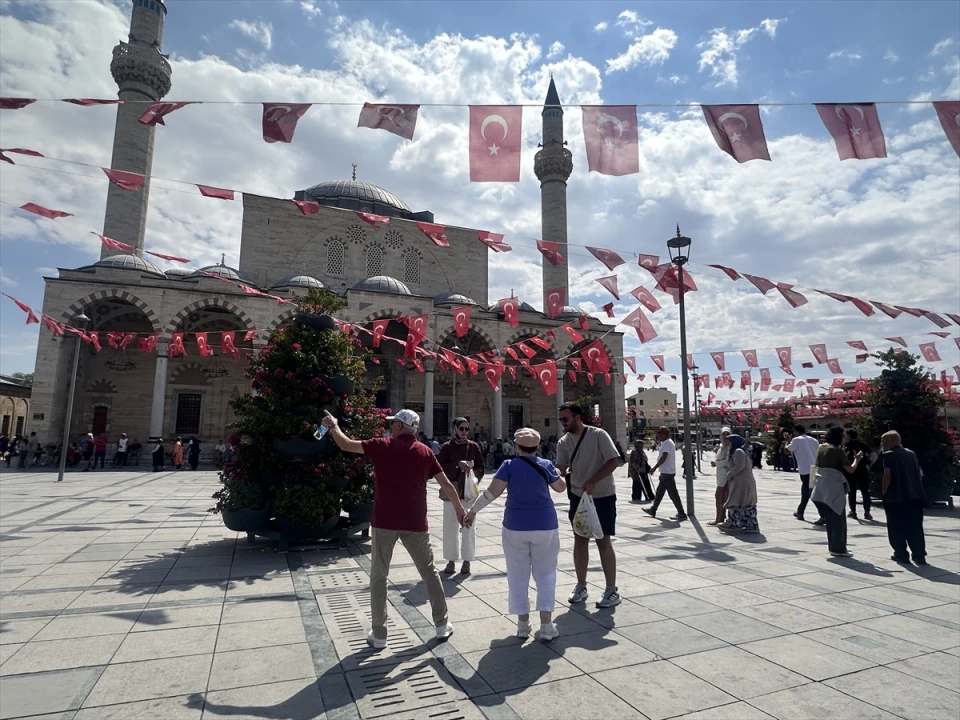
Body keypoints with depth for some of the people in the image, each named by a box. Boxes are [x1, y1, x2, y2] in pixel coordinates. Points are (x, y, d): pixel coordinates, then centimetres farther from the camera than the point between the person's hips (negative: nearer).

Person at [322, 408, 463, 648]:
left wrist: (333, 425, 19)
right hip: (415, 523, 2)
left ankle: (379, 634, 16)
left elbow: (345, 445, 1)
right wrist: (459, 509, 21)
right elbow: (446, 484, 8)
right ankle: (442, 625, 23)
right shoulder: (425, 451, 5)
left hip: (384, 521, -2)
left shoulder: (382, 446, -3)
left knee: (378, 577, 12)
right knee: (430, 573, 16)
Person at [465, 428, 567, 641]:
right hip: (545, 526, 1)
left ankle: (523, 624, 19)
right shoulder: (546, 465, -4)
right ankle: (546, 625, 9)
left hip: (515, 527, 0)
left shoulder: (509, 466, -8)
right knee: (545, 574, 11)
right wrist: (555, 472, 27)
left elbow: (492, 492, -12)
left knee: (518, 575, 12)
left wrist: (472, 510, -4)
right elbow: (561, 487, 10)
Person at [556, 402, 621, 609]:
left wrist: (592, 481, -23)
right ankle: (581, 587, 24)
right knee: (580, 540, 11)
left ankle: (612, 591, 12)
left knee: (603, 542, 0)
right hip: (578, 496, 5)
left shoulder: (598, 435, -14)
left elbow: (613, 461, -16)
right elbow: (561, 469, -7)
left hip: (602, 496, -5)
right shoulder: (563, 442, -1)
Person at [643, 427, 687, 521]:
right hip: (666, 472, 11)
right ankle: (653, 510, 26)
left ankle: (681, 514, -1)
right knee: (659, 492, 17)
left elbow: (664, 457, -26)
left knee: (673, 493, -6)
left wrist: (655, 468, -25)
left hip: (667, 472, -11)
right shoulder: (669, 442, 15)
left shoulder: (666, 443, -17)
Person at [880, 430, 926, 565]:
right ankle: (920, 556, 10)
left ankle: (901, 555, 8)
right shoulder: (911, 453, 12)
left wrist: (884, 492, -5)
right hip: (915, 495, 6)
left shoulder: (888, 455, -8)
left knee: (897, 528, 5)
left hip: (896, 497, -6)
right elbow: (919, 473, 14)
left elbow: (887, 475, -14)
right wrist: (916, 489, 20)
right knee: (916, 527, 11)